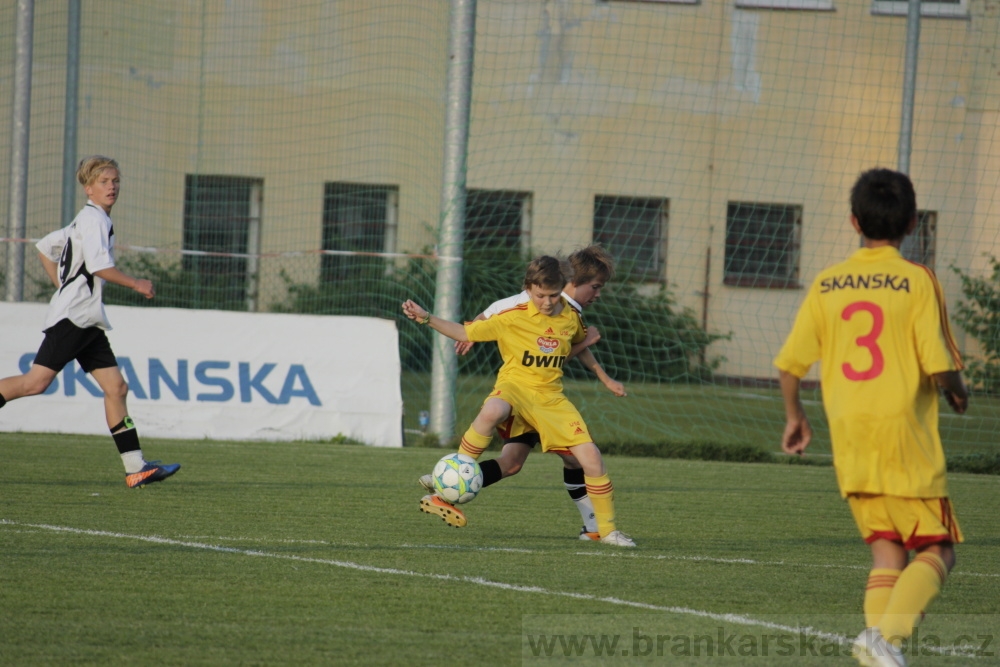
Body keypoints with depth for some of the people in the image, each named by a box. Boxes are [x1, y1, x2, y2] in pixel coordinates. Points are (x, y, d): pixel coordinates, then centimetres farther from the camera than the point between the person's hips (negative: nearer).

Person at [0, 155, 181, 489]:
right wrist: (135, 284, -9)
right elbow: (98, 265, -19)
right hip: (72, 315, -10)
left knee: (116, 387, 2)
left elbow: (44, 246, 29)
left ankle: (136, 468, -2)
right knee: (37, 381, -18)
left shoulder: (84, 222, 21)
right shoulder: (94, 218, -8)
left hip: (88, 321, 10)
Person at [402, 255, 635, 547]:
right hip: (515, 385, -4)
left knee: (591, 457, -8)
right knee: (492, 411, -41)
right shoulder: (514, 317, -8)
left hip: (551, 397, 4)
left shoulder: (571, 317, 4)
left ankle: (607, 529, 13)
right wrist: (426, 318, -13)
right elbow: (465, 332, -4)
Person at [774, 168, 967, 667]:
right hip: (906, 438, -4)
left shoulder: (827, 284, 5)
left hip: (849, 442, 4)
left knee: (887, 551, 13)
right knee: (936, 551, 4)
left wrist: (794, 415, 22)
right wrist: (958, 393, 10)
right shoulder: (916, 281, -7)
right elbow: (939, 365, -12)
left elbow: (790, 362, 5)